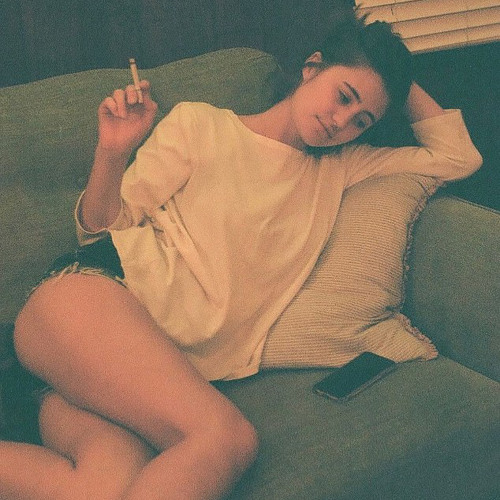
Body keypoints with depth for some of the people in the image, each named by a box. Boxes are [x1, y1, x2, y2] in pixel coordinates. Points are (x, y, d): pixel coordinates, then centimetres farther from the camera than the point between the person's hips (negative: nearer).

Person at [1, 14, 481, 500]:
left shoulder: (337, 167, 23)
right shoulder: (200, 124, 11)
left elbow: (458, 157, 22)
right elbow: (101, 226, 11)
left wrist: (400, 80, 18)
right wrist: (111, 154, -8)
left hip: (175, 365, 3)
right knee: (226, 438, -34)